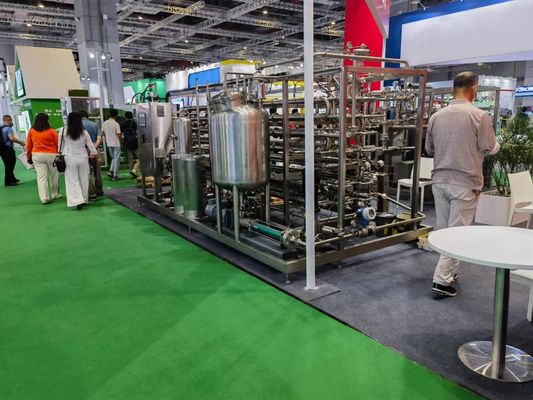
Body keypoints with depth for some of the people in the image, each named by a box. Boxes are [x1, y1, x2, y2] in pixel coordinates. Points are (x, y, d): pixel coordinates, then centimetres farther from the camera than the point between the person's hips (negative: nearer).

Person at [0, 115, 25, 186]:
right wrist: (20, 142, -19)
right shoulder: (8, 128, -14)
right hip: (8, 149, -9)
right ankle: (8, 182, 1)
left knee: (8, 165, 19)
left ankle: (12, 179, 30)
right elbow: (11, 138, -28)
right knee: (10, 165, -2)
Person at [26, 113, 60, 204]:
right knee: (54, 176, 14)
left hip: (37, 155, 2)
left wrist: (28, 156, 18)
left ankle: (44, 198, -1)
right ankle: (55, 194, 28)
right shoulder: (51, 131, -6)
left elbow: (28, 145, 7)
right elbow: (57, 144, -3)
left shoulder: (31, 131, 2)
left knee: (41, 177, 2)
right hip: (51, 155, -2)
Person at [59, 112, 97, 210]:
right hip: (83, 158, 2)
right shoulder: (84, 132, -3)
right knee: (84, 180, 13)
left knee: (72, 181, 3)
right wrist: (94, 153, 18)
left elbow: (60, 144, 2)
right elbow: (90, 145, 4)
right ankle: (84, 200, 23)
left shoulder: (63, 130, -7)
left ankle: (77, 201, -8)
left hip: (69, 158, -2)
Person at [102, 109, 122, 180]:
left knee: (113, 158, 22)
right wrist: (121, 140, 3)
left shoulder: (104, 123, 1)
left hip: (109, 143, 6)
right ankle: (115, 176, 3)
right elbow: (119, 135, -16)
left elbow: (103, 132, 7)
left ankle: (111, 171, 9)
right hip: (116, 144, -6)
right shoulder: (116, 124, -16)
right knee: (116, 159, 2)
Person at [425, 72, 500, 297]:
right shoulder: (479, 116, -11)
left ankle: (449, 271, 27)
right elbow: (489, 149, -3)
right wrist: (497, 145, 18)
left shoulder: (436, 116, 2)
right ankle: (442, 279, 0)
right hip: (465, 181, -4)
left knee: (443, 229, 14)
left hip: (440, 179, 5)